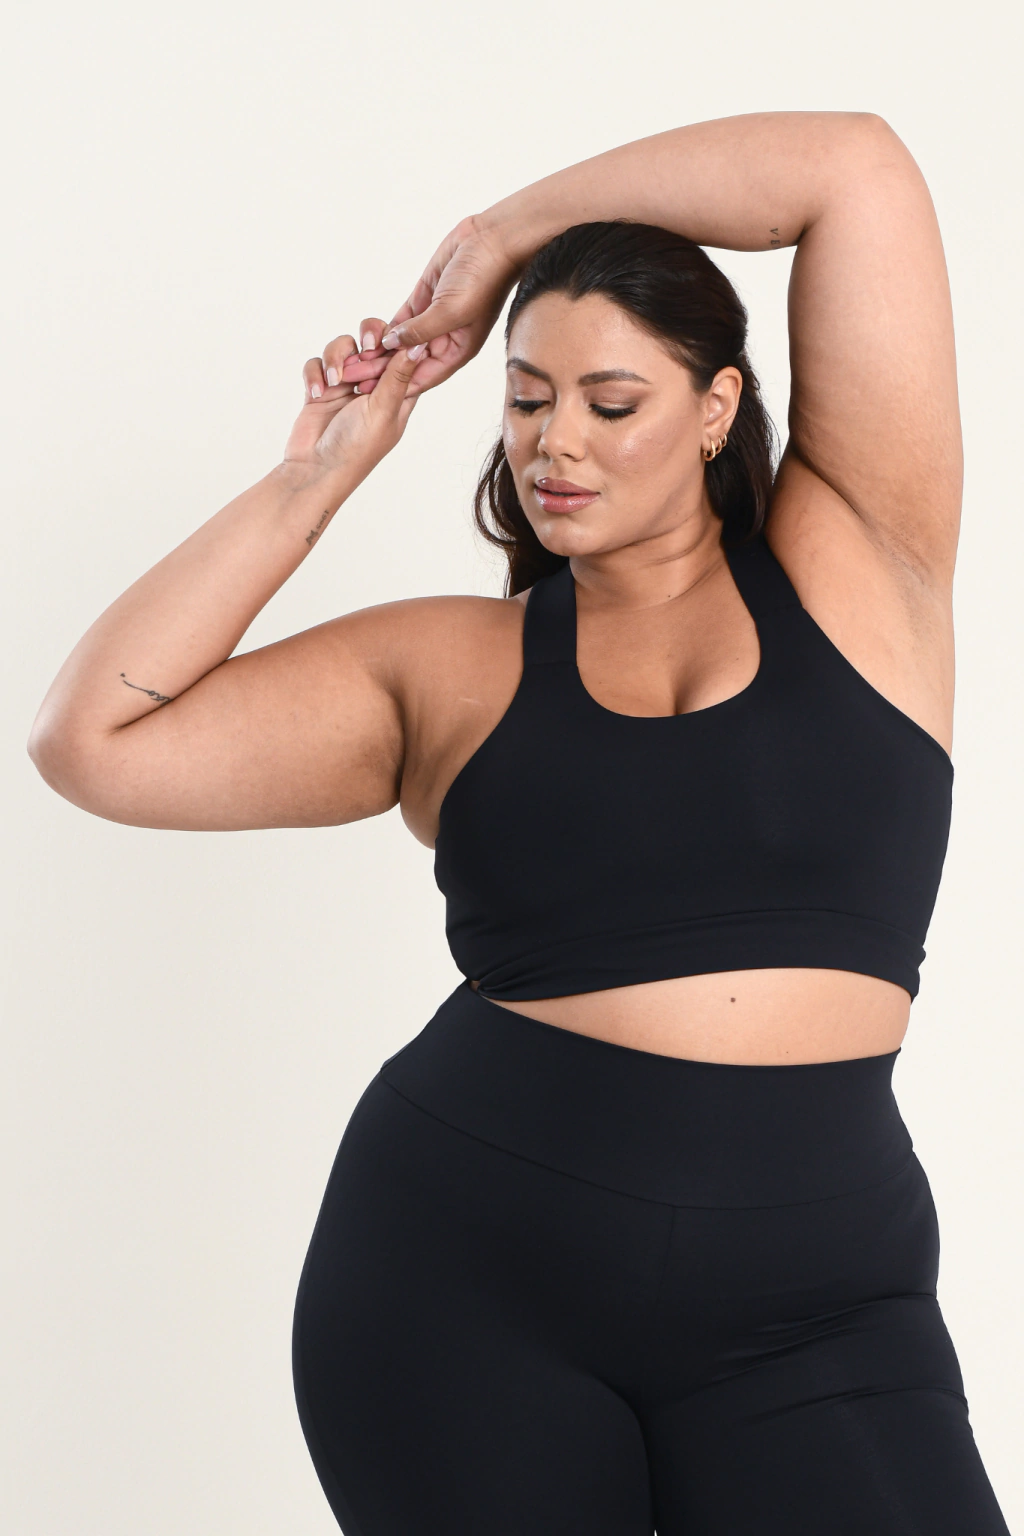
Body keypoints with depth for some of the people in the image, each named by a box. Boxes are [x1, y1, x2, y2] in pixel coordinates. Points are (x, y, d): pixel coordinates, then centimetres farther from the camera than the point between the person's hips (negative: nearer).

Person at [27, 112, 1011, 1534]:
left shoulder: (855, 565, 4)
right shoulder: (448, 667, 7)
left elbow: (856, 167, -3)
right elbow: (89, 743, 0)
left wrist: (512, 230, 5)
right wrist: (315, 480, 4)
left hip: (811, 1297, -1)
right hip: (462, 1268, 1)